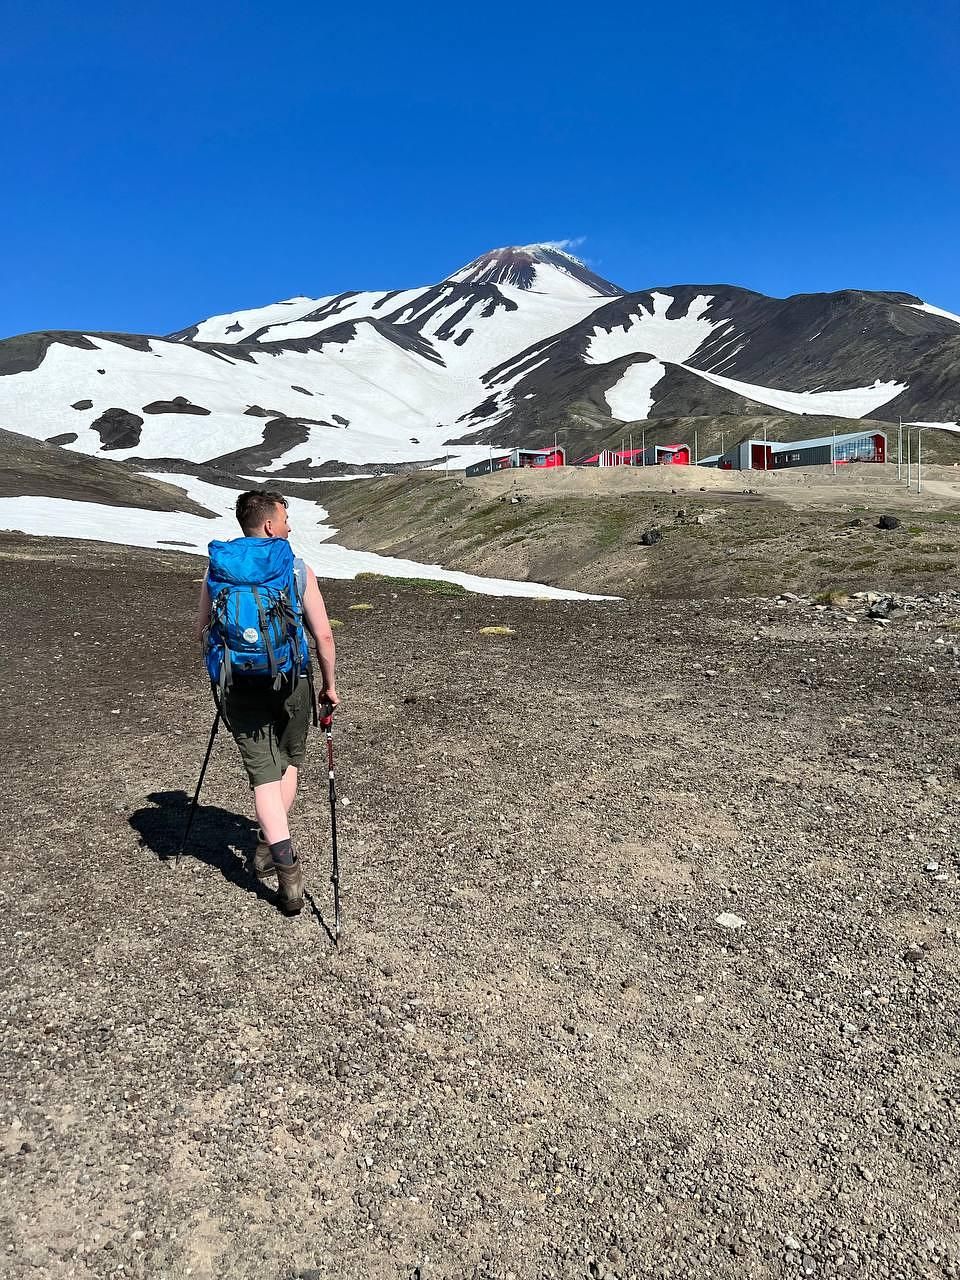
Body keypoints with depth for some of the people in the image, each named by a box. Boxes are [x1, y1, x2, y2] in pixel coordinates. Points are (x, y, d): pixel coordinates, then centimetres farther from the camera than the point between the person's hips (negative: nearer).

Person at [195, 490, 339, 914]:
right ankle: (268, 847, 30)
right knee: (288, 762, 22)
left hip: (242, 686, 1)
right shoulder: (298, 570, -6)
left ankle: (286, 868, -7)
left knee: (265, 774, 3)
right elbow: (323, 634, -7)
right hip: (291, 683, 0)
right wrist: (329, 685, 5)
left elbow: (201, 631, 7)